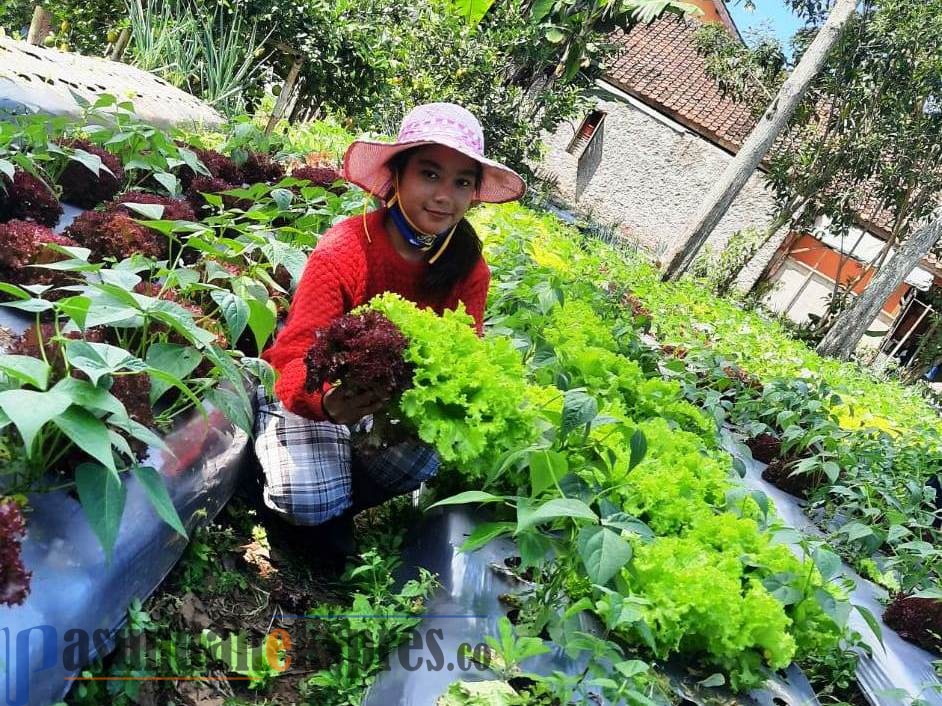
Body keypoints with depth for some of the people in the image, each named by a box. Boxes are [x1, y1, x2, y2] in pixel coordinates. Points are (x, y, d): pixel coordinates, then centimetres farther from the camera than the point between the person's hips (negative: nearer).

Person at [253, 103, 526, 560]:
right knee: (311, 502, -27)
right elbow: (294, 359, -27)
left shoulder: (468, 268, -10)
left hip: (396, 397, 4)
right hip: (311, 388, -4)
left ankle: (336, 504, 4)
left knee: (431, 453, -27)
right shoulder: (342, 252, -25)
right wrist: (327, 402, -51)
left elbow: (462, 360, -9)